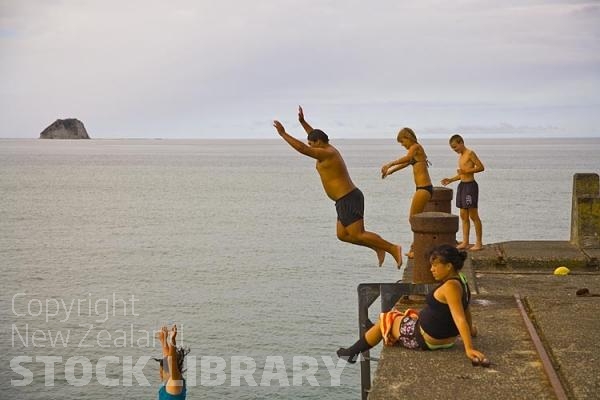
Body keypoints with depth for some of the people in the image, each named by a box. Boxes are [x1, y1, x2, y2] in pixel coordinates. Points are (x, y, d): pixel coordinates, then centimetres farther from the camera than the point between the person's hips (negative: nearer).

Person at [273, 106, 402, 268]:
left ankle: (393, 249, -11)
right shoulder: (330, 149, 14)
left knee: (358, 235, -11)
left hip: (349, 200, -10)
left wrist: (283, 133, -13)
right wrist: (302, 122, 32)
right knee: (342, 235, 12)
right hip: (348, 199, 10)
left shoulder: (327, 154, -15)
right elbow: (316, 136, 34)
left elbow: (302, 149, -20)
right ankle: (378, 247, 11)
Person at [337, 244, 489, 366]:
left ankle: (352, 353, 32)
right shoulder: (461, 281, 1)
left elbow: (460, 318, -35)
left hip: (424, 339, -9)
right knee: (406, 316, 32)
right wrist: (471, 329, 34)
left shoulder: (450, 286, -28)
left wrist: (469, 349, -41)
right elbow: (465, 309, 16)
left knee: (385, 321, 12)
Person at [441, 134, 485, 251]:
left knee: (473, 215, -6)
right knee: (463, 215, 8)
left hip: (470, 185, -9)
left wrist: (466, 171, -19)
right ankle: (465, 242, 11)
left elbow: (481, 167, -13)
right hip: (462, 185, 9)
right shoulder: (460, 156, 18)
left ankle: (479, 243, -1)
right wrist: (450, 180, 12)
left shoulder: (470, 153, -8)